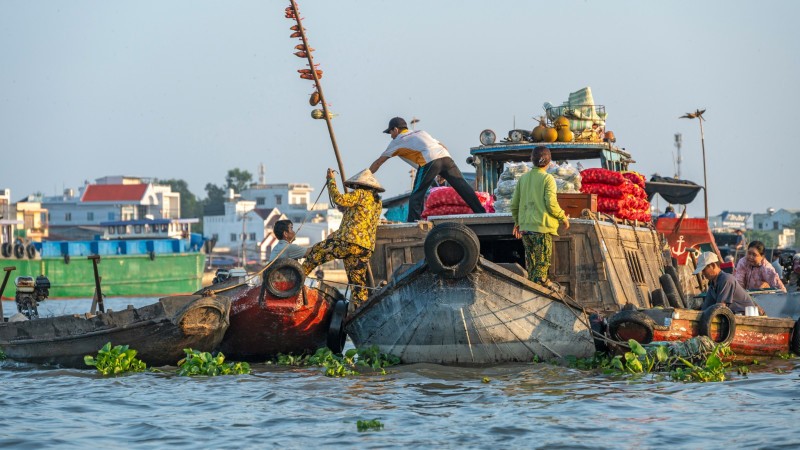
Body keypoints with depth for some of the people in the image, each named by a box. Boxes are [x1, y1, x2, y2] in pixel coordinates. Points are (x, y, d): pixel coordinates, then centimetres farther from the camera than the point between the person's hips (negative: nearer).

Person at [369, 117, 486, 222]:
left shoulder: (397, 141, 22)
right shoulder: (420, 133, 36)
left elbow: (378, 162, 28)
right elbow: (442, 146, 30)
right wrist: (443, 173, 30)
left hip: (429, 161, -5)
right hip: (445, 156, 6)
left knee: (416, 195, 1)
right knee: (463, 186, 2)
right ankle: (481, 213, -2)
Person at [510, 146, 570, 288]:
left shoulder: (523, 178, 10)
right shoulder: (547, 178, -8)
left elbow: (514, 204, 11)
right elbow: (551, 204, -14)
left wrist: (517, 222, 24)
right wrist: (563, 218, 1)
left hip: (525, 227, 6)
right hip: (542, 226, -6)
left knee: (531, 262, 14)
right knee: (542, 262, -2)